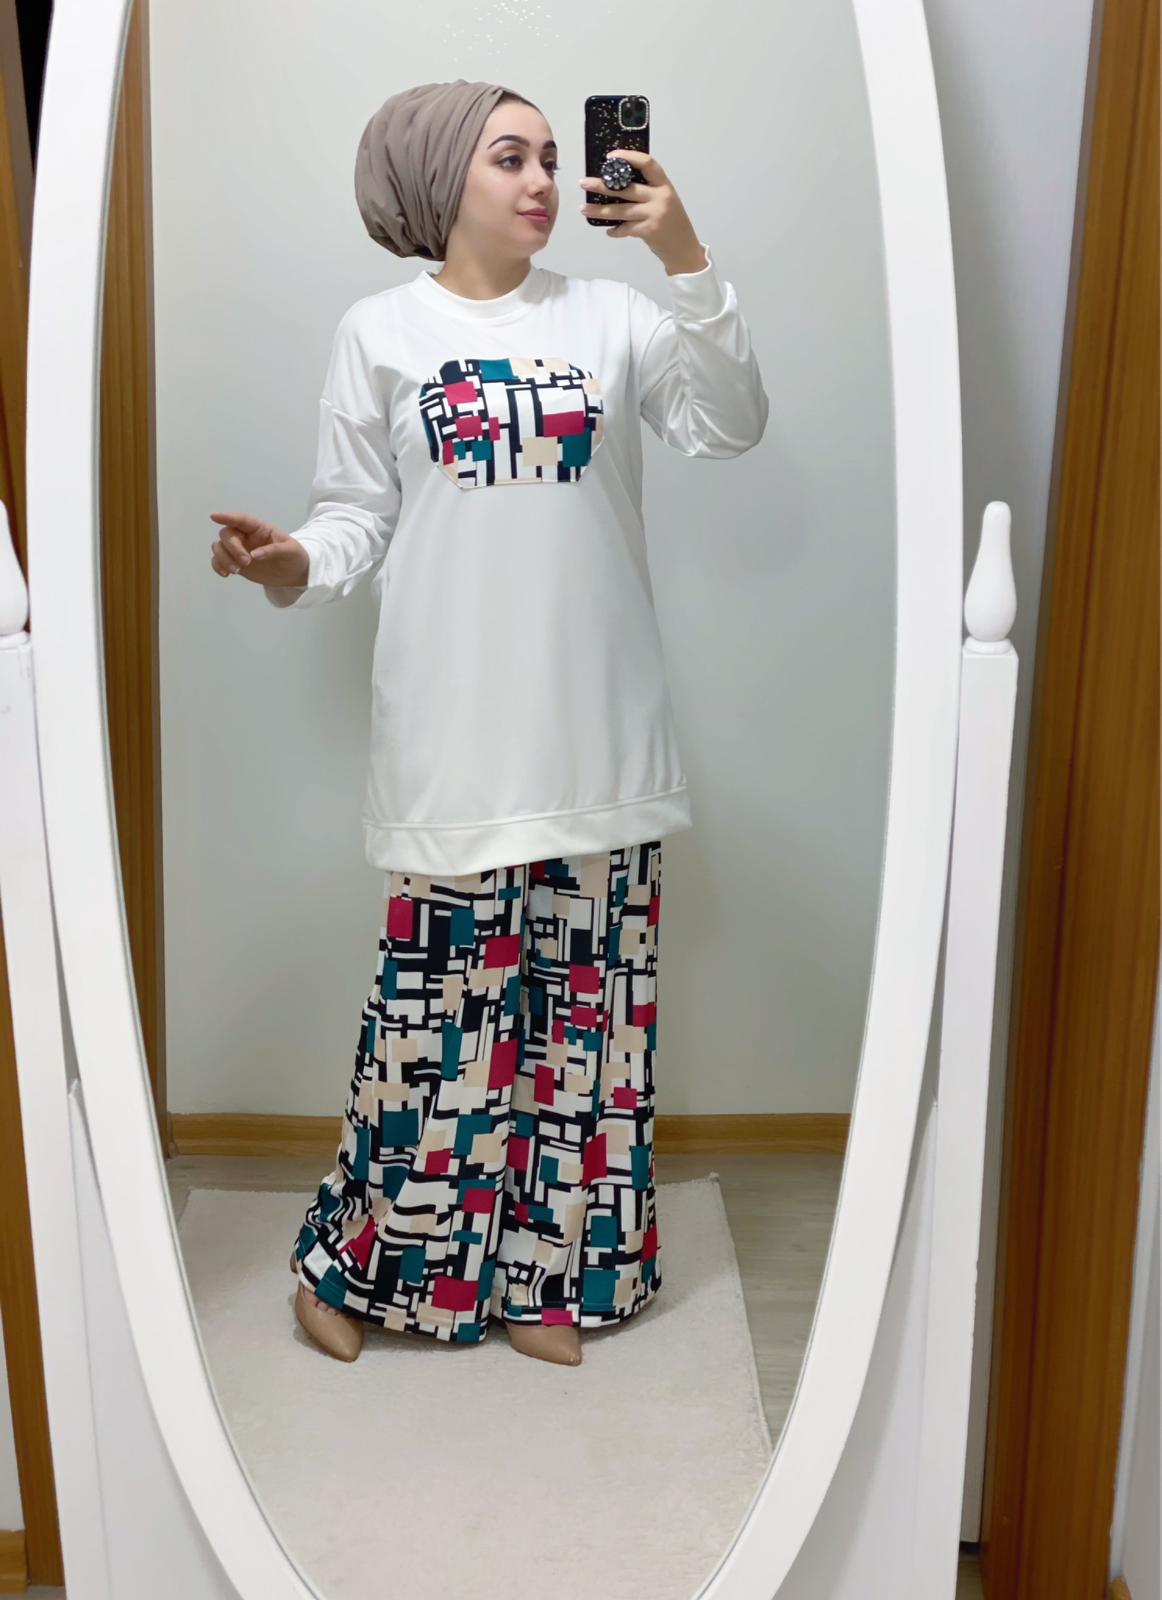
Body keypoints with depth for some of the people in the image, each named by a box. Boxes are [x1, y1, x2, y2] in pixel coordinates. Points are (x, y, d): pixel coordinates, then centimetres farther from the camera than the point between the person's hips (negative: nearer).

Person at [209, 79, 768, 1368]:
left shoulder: (611, 315, 8)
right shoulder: (380, 330, 5)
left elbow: (731, 428, -4)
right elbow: (358, 513, 3)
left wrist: (689, 264, -13)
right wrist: (297, 566, -18)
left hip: (595, 727, 3)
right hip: (453, 729, -2)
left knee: (584, 993, 7)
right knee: (444, 991, 1)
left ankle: (541, 1268, 24)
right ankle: (353, 1257, 23)